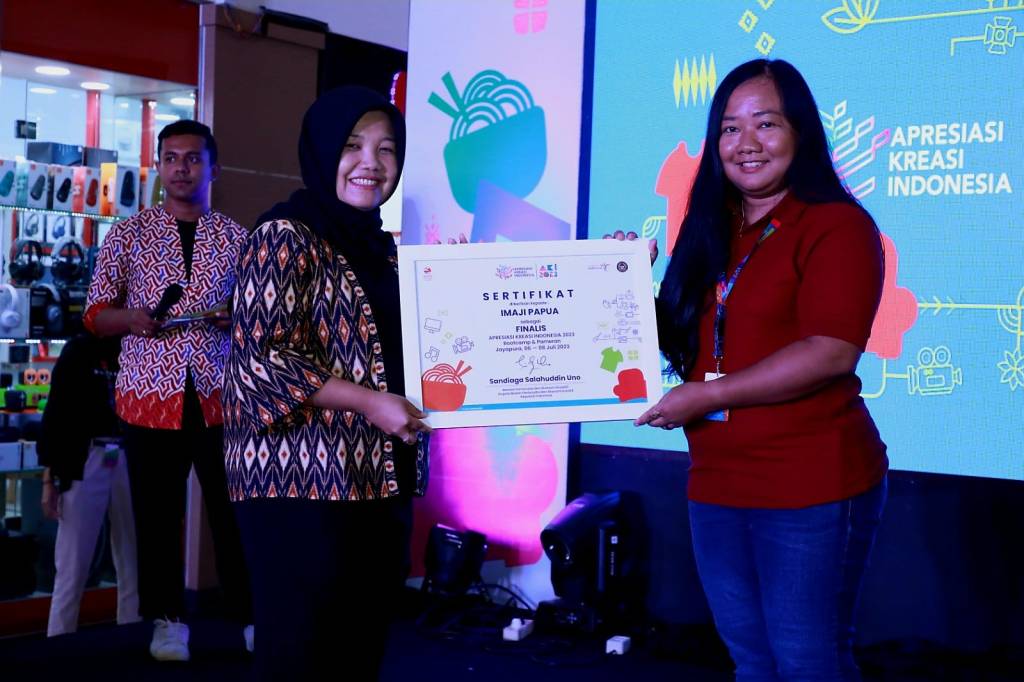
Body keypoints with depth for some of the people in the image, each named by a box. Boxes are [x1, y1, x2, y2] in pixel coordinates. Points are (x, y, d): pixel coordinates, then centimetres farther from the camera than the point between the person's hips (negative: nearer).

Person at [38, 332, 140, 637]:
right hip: (84, 464, -2)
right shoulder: (80, 349, 1)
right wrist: (49, 476, -5)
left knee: (134, 568, 6)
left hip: (131, 463, 2)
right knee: (72, 569, 0)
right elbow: (56, 410, 0)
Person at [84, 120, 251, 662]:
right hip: (150, 392, 0)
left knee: (232, 509, 0)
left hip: (218, 392, 0)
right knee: (157, 513, 4)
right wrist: (132, 318, -14)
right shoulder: (128, 234, 6)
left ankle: (251, 616, 10)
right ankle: (167, 621, 15)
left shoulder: (236, 237, 9)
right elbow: (95, 314, 6)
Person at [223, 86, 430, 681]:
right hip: (303, 483, -7)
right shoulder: (285, 237, -6)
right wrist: (369, 402, -18)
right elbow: (259, 357, -15)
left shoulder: (382, 247, 17)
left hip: (380, 483, 8)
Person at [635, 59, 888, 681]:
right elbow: (683, 339, 19)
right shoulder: (711, 232, 14)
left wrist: (707, 396, -18)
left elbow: (832, 351, -21)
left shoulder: (836, 225, -9)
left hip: (811, 489, -7)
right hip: (717, 485, 7)